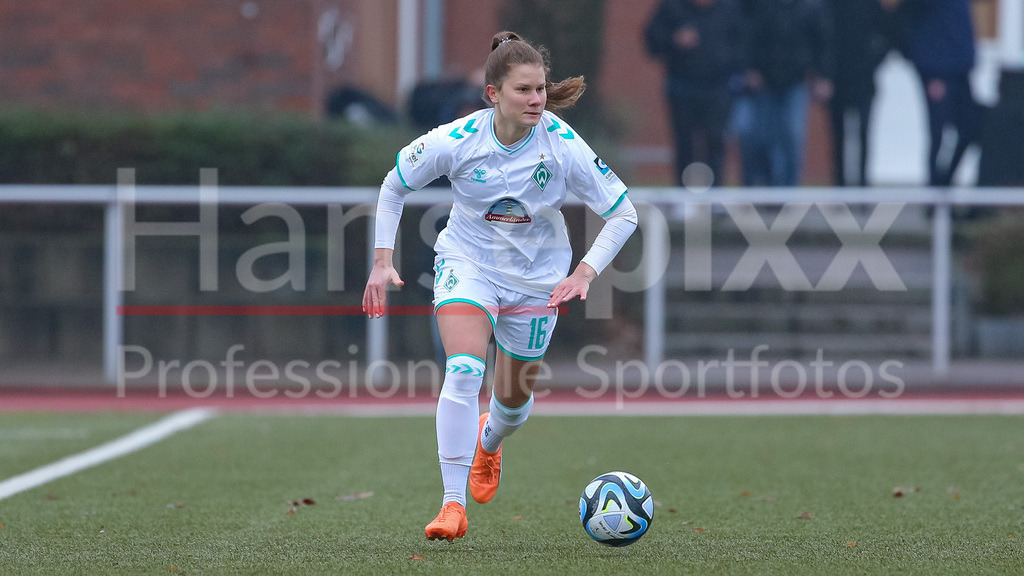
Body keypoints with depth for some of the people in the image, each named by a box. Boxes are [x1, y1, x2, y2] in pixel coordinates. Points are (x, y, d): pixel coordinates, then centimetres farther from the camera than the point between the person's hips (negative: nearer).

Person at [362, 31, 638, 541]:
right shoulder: (456, 141, -20)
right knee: (463, 371, -25)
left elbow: (623, 214, -13)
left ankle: (488, 440, 53)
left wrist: (585, 273, -25)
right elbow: (393, 185, -2)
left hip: (536, 278, 1)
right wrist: (382, 261, -7)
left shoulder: (564, 146, -21)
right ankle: (453, 504, -23)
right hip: (467, 263, -1)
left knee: (515, 398, 14)